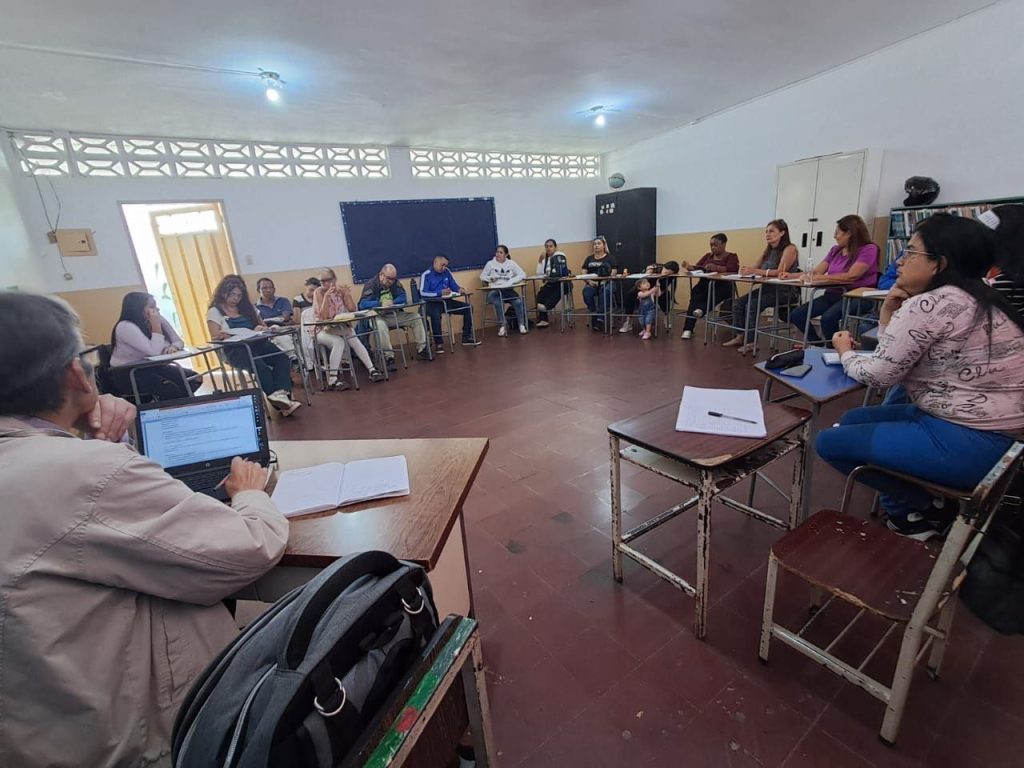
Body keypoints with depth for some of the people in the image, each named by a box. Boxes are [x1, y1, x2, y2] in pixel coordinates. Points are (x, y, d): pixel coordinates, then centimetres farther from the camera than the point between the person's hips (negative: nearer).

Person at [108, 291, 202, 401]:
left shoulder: (159, 320, 1)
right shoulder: (125, 327, -20)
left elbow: (179, 341, 2)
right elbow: (154, 351, -28)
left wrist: (173, 347, -22)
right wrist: (156, 326, -25)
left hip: (152, 368, 7)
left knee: (194, 378, -13)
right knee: (170, 388, -32)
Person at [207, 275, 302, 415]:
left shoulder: (247, 307, 22)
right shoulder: (214, 312, 8)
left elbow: (262, 326, 21)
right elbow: (214, 338, 1)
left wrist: (261, 328, -4)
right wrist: (222, 336, -24)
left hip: (256, 343, 5)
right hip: (235, 349, -4)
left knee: (282, 359, -26)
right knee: (261, 367, -35)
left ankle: (280, 395, -46)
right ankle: (281, 400, -37)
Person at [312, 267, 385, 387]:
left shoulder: (340, 290, 2)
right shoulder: (318, 292, -8)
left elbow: (352, 309, -1)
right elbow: (323, 316, -19)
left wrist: (347, 294, -14)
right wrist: (326, 296, -26)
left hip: (340, 327, 4)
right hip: (323, 329, -4)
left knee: (355, 340, -25)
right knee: (338, 342, -33)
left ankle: (372, 370, -23)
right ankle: (334, 380, -31)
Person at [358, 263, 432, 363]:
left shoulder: (395, 283, 6)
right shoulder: (371, 285, -8)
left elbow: (403, 298, 0)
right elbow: (362, 304, -19)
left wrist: (392, 302, -22)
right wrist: (381, 304, -32)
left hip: (395, 314, 5)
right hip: (379, 316, -5)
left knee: (416, 318, -9)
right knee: (380, 325, -38)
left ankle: (421, 350, -3)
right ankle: (389, 357, -33)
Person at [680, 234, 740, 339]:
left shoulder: (731, 256, 6)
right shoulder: (708, 256, 22)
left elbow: (732, 269, -15)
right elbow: (696, 268, 11)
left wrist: (716, 268, -35)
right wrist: (689, 267, -14)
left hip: (722, 286, -2)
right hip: (705, 285, 2)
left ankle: (701, 309, -63)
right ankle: (688, 329, -45)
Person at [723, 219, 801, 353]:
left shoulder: (790, 249, -10)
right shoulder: (768, 250, 14)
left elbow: (780, 272, -22)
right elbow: (756, 268, 7)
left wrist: (754, 271, -30)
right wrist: (747, 270, -19)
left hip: (785, 291, -8)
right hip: (768, 288, 8)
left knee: (752, 304, -27)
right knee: (738, 302, -9)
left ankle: (751, 342, -21)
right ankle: (740, 337, -6)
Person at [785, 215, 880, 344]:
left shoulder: (869, 249, -6)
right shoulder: (835, 250, 15)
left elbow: (851, 276, -19)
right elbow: (816, 272, 10)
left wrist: (820, 277, -21)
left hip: (857, 296, -7)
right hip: (833, 293, 7)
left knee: (828, 317, -35)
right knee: (796, 315, -11)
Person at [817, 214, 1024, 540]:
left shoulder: (929, 305, -20)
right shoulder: (972, 299, 12)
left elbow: (878, 375, -14)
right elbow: (896, 360, 11)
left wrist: (845, 353, 4)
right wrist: (889, 313, 1)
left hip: (970, 443, -10)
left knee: (830, 442, -5)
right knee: (853, 420, 18)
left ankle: (916, 511, 10)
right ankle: (922, 501, 16)